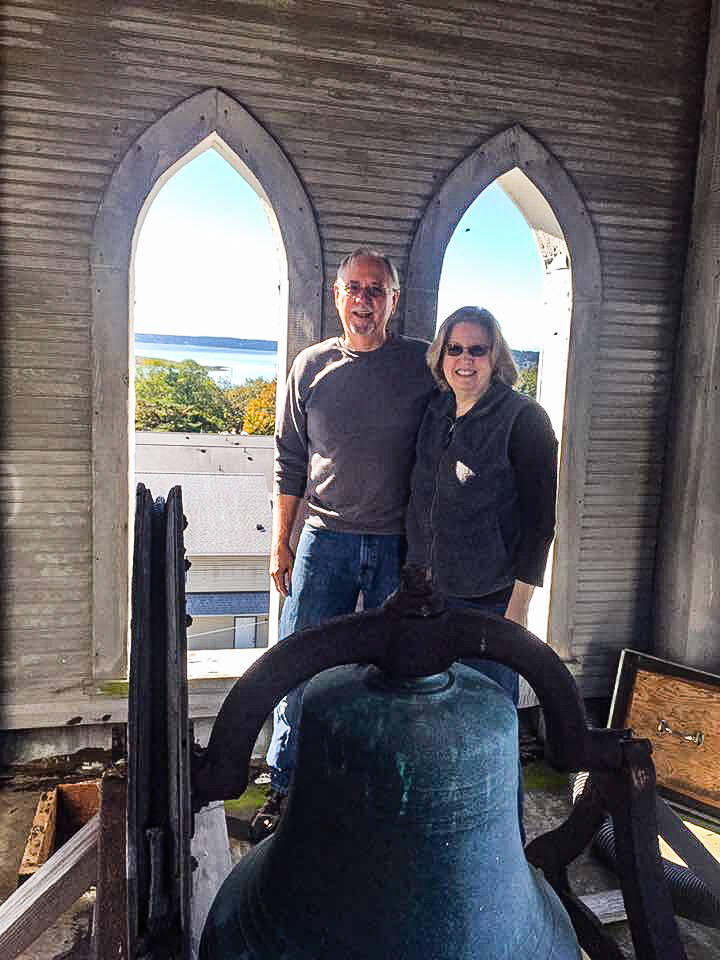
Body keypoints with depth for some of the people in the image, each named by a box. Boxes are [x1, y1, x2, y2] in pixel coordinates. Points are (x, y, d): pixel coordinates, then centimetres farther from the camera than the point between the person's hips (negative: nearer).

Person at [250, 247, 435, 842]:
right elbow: (290, 462, 9)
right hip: (325, 541, 1)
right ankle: (285, 788, 25)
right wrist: (280, 544, 6)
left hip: (400, 546, -1)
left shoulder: (424, 365, 0)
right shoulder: (311, 366, 5)